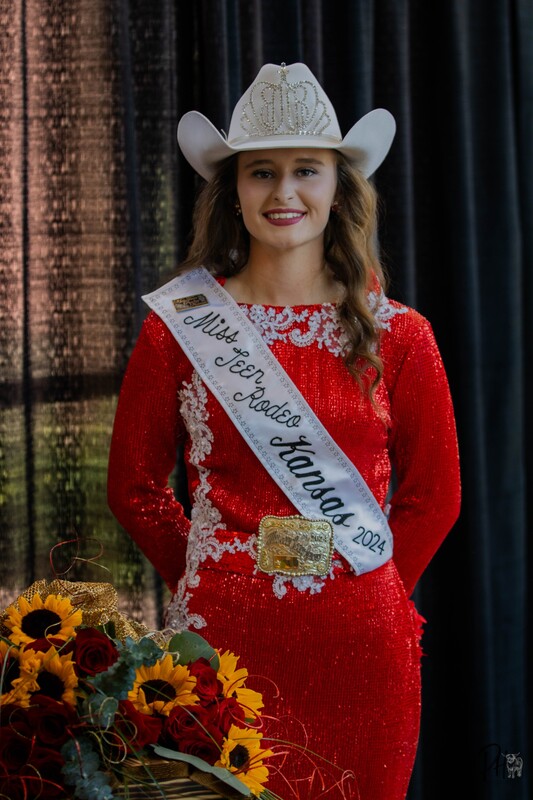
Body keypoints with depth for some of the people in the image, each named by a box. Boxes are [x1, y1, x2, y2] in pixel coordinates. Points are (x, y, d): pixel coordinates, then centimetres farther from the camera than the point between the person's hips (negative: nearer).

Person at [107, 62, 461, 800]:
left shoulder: (397, 335, 2)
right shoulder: (178, 326, 1)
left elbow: (434, 495, 9)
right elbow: (136, 488, 8)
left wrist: (368, 590, 5)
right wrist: (208, 583, 5)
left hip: (360, 647, 1)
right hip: (225, 637, -1)